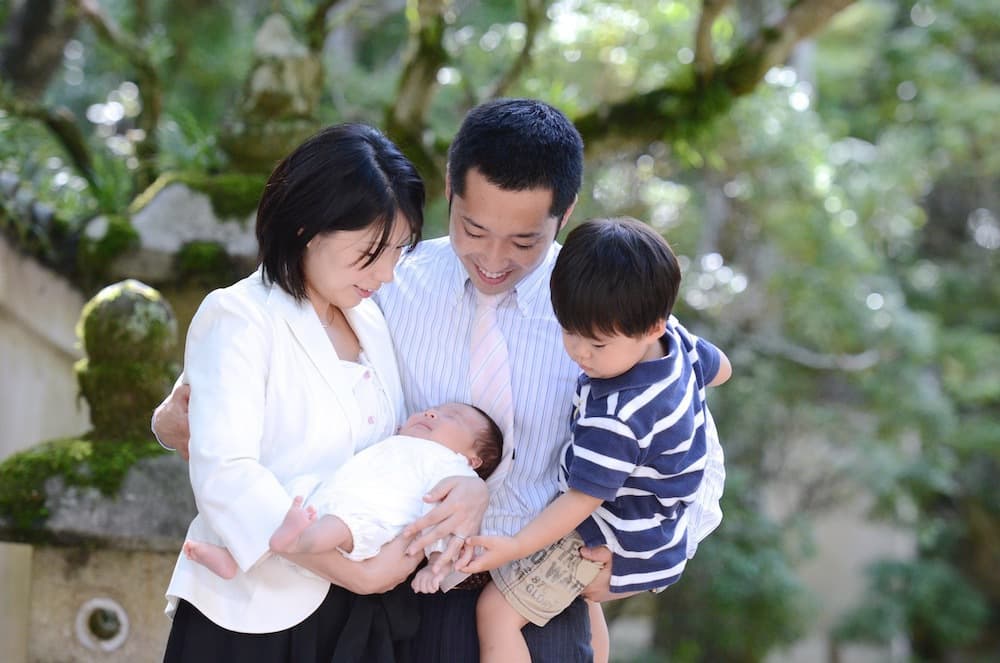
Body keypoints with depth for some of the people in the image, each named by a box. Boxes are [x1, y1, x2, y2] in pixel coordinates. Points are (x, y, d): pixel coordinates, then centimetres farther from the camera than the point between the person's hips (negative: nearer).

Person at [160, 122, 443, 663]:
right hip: (254, 619, -6)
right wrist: (354, 570, -29)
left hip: (357, 616, 6)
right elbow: (224, 474, -25)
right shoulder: (238, 319, -12)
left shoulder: (371, 320, 9)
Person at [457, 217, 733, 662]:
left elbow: (582, 500, -30)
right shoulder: (676, 337, -11)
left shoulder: (617, 417, -36)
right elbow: (719, 368, 12)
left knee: (495, 612, -8)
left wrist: (515, 547, -30)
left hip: (603, 542, -10)